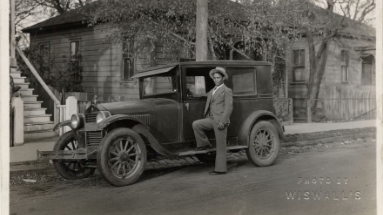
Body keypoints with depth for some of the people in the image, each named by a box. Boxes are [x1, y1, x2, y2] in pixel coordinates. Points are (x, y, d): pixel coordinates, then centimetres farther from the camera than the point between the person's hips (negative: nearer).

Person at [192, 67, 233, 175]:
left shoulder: (227, 91, -4)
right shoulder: (211, 92, 18)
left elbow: (229, 108, -13)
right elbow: (208, 107, 21)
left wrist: (222, 122, -20)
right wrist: (205, 120, 14)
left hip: (220, 121, -7)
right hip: (211, 119, 7)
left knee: (220, 146, -3)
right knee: (196, 124, -14)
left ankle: (220, 169, 5)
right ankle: (204, 144, 1)